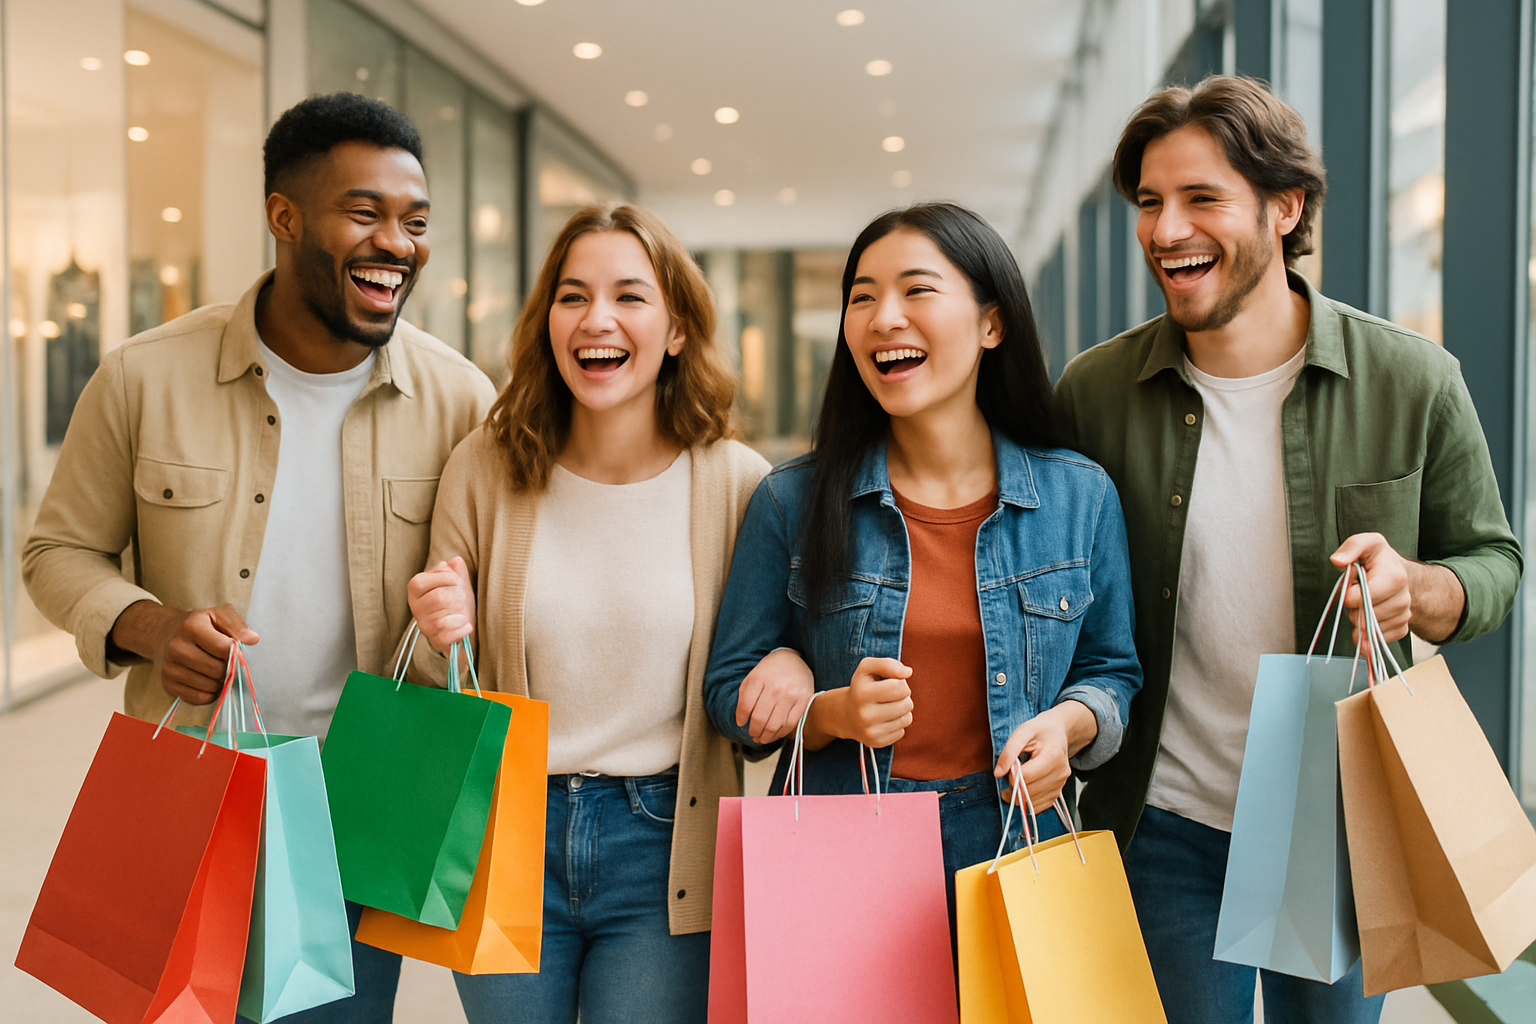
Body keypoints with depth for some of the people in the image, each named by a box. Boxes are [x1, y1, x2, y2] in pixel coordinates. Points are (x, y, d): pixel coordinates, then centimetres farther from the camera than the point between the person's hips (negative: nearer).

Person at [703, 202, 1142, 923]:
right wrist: (833, 713, -18)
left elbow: (1113, 669, 11)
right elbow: (731, 690, 1)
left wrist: (1068, 723, -11)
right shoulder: (792, 502, -4)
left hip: (1013, 852, 1)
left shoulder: (1082, 498, -1)